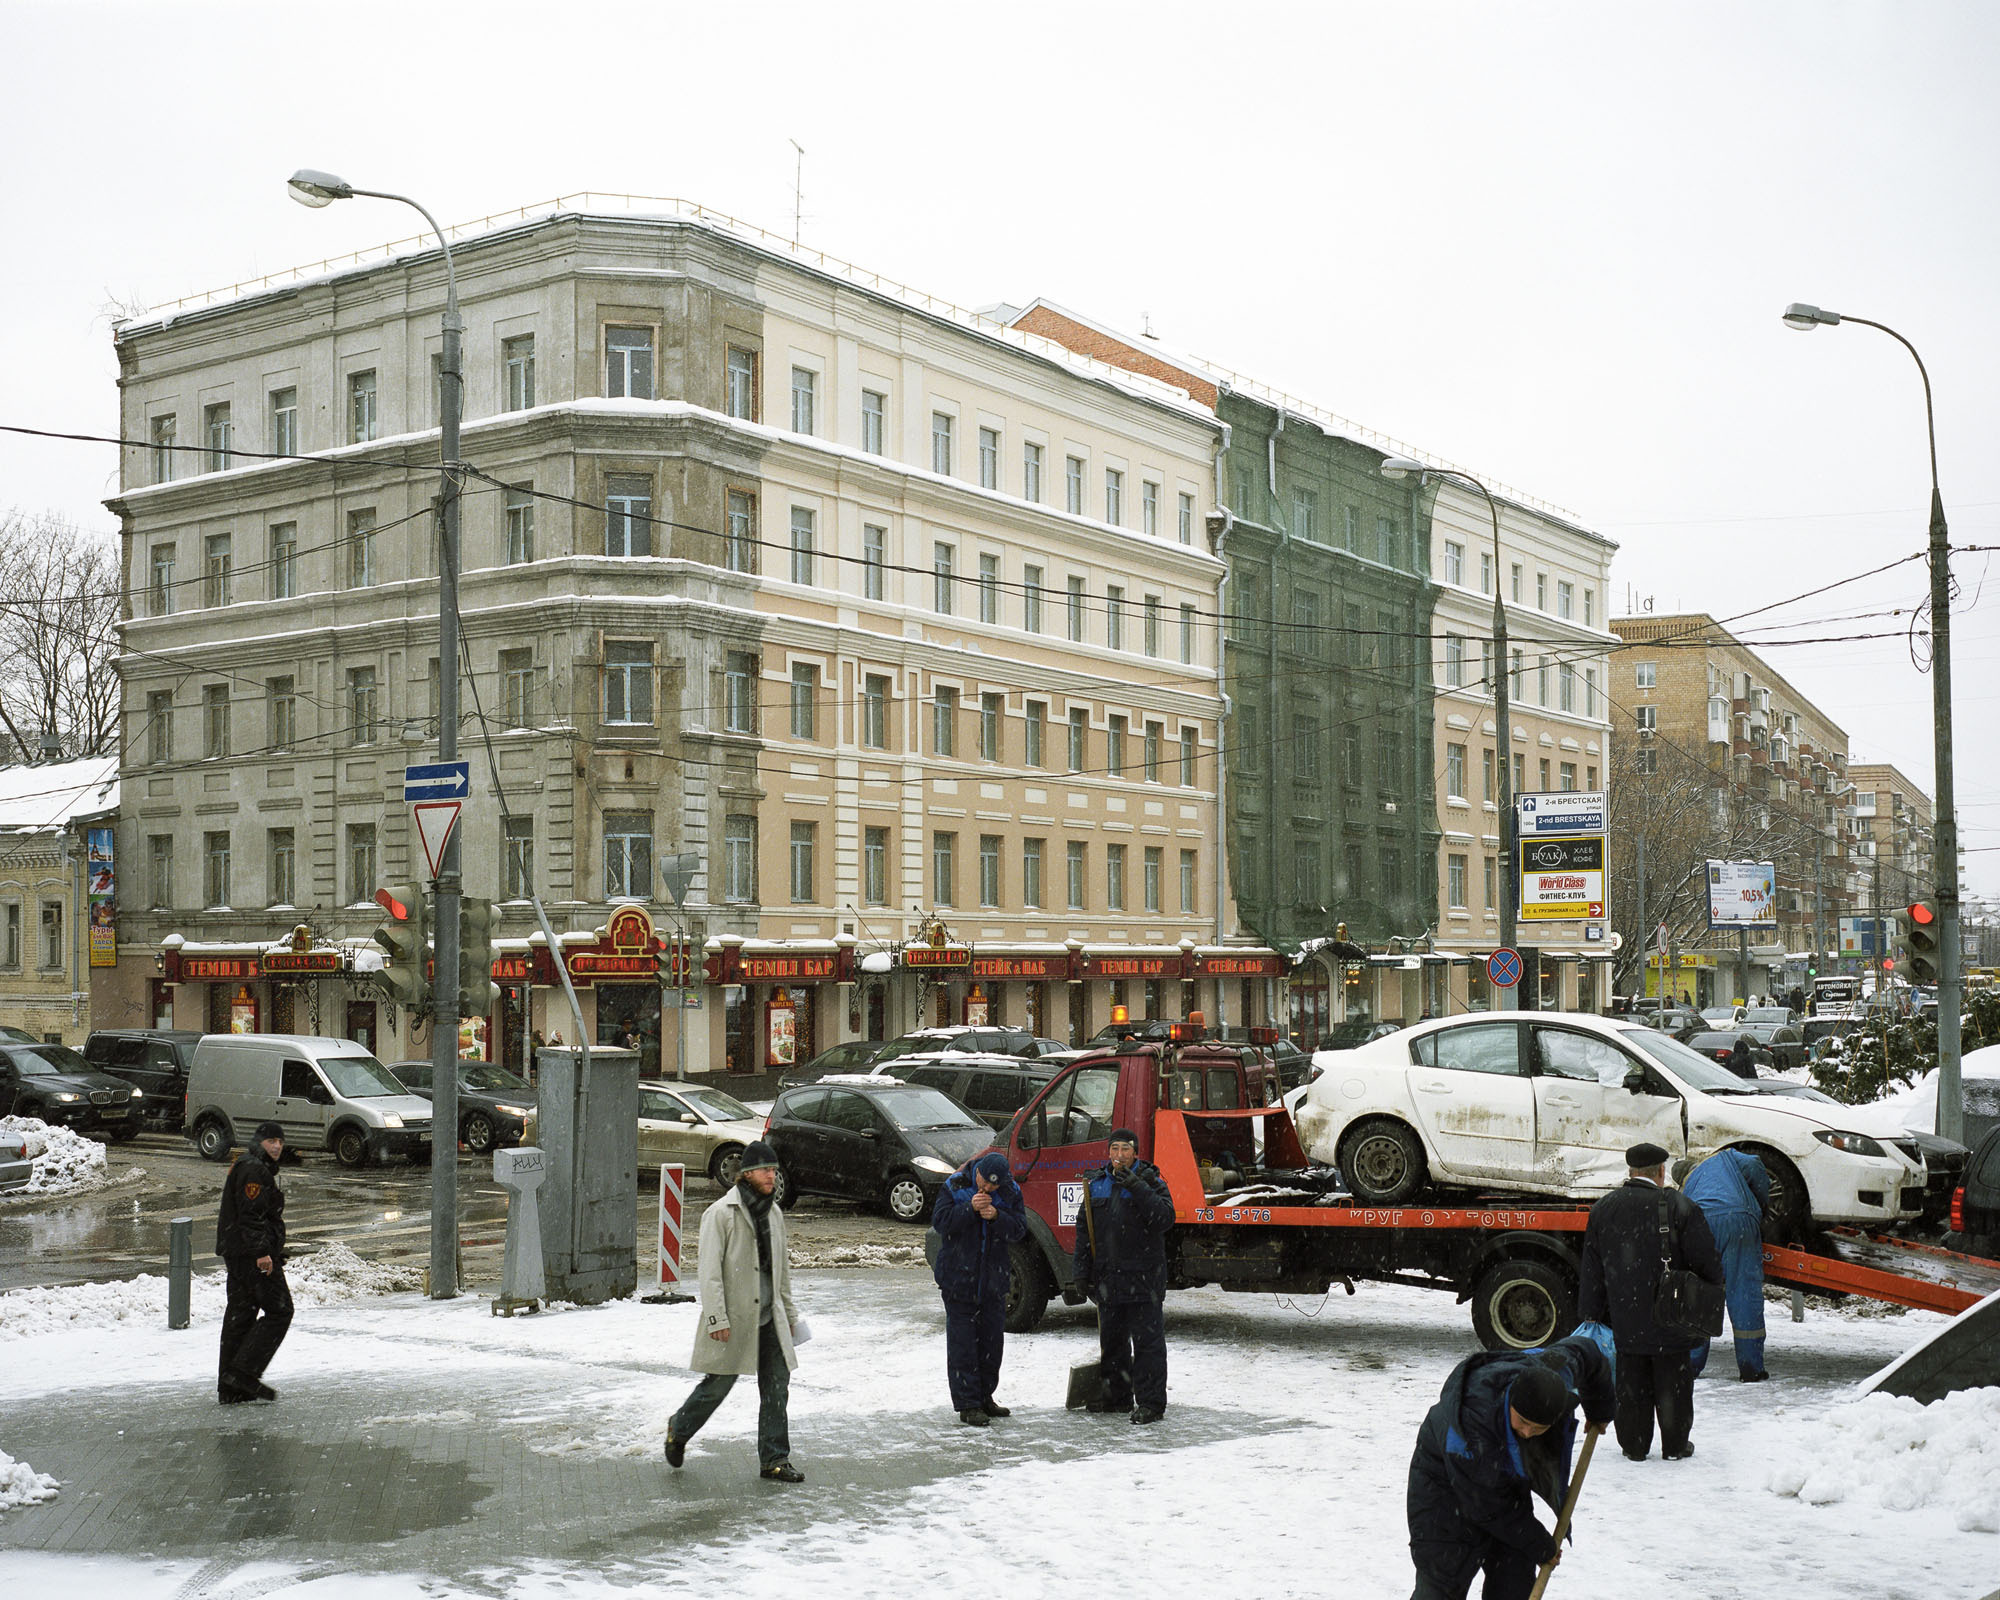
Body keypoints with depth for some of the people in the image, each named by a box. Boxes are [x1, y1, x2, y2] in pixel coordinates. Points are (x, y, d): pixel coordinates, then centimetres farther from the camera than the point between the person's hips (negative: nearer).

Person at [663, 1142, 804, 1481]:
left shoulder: (773, 1213, 11)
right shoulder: (721, 1213, -11)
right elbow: (710, 1270, -14)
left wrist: (789, 1312, 19)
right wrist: (717, 1318, -20)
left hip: (768, 1318, 6)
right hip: (733, 1320, -6)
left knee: (777, 1388, 3)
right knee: (719, 1384, 4)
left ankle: (774, 1461, 11)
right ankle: (679, 1429, 31)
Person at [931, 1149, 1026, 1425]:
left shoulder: (1010, 1192, -1)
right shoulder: (955, 1186, -8)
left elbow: (1019, 1227, -5)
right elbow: (940, 1221, -14)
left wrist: (997, 1216, -23)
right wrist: (970, 1208, -26)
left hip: (993, 1278, 4)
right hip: (959, 1277, -3)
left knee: (992, 1338, 12)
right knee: (962, 1341, -2)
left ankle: (985, 1397, 27)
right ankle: (967, 1405, 3)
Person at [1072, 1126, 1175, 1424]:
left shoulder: (1150, 1181, -3)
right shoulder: (1096, 1184, 11)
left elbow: (1165, 1218, -18)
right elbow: (1084, 1229, 14)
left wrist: (1138, 1188, -25)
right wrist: (1082, 1270, 9)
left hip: (1143, 1276, -5)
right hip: (1108, 1276, 5)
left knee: (1147, 1340, -5)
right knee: (1111, 1338, 15)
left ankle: (1150, 1402, -1)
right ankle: (1117, 1394, 29)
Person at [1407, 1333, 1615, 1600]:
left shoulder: (1557, 1369, -27)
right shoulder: (1472, 1421, -42)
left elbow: (1586, 1350, 1)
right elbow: (1488, 1508, -28)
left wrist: (1599, 1409, 17)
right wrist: (1541, 1547, -16)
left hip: (1507, 1479, 6)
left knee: (1516, 1579, -1)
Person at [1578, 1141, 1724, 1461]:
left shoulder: (1602, 1209, 2)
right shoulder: (1680, 1207, -11)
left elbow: (1592, 1270, 5)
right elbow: (1707, 1262, -8)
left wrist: (1591, 1315, 10)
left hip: (1624, 1318, 3)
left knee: (1631, 1385, 11)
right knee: (1672, 1385, 9)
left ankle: (1634, 1445, 18)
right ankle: (1675, 1445, 19)